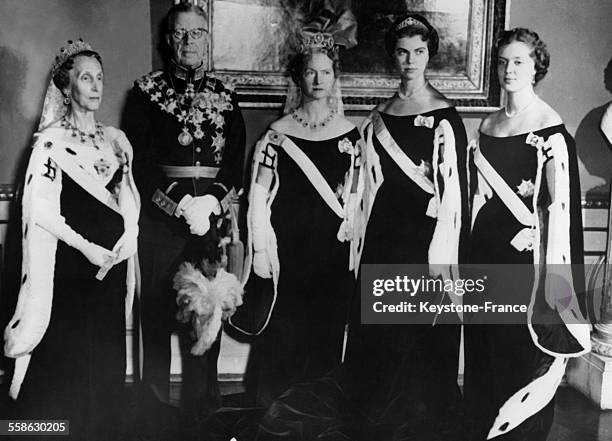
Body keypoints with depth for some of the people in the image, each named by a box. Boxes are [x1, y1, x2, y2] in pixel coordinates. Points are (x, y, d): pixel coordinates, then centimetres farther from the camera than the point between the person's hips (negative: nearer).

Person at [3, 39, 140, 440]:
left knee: (107, 354, 9)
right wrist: (86, 246, -15)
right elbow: (41, 208, -10)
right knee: (65, 355, -1)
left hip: (112, 260, 5)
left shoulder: (115, 140, 12)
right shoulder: (52, 141, -5)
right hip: (70, 259, -5)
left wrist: (130, 231, -2)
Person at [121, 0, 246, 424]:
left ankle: (203, 405, 16)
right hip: (161, 218, -1)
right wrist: (182, 204, -13)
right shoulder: (147, 92, 6)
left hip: (214, 217, 2)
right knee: (158, 312, 1)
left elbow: (237, 159, 7)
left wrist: (211, 202, -10)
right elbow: (142, 159, -2)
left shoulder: (225, 95, 13)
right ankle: (156, 406, 14)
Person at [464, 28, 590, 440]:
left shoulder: (550, 128, -9)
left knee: (522, 350, 4)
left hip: (526, 253, -6)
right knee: (483, 351, 14)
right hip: (485, 250, 6)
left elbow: (562, 203, -14)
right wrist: (468, 251, 12)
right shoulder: (489, 125, 11)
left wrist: (554, 275, -18)